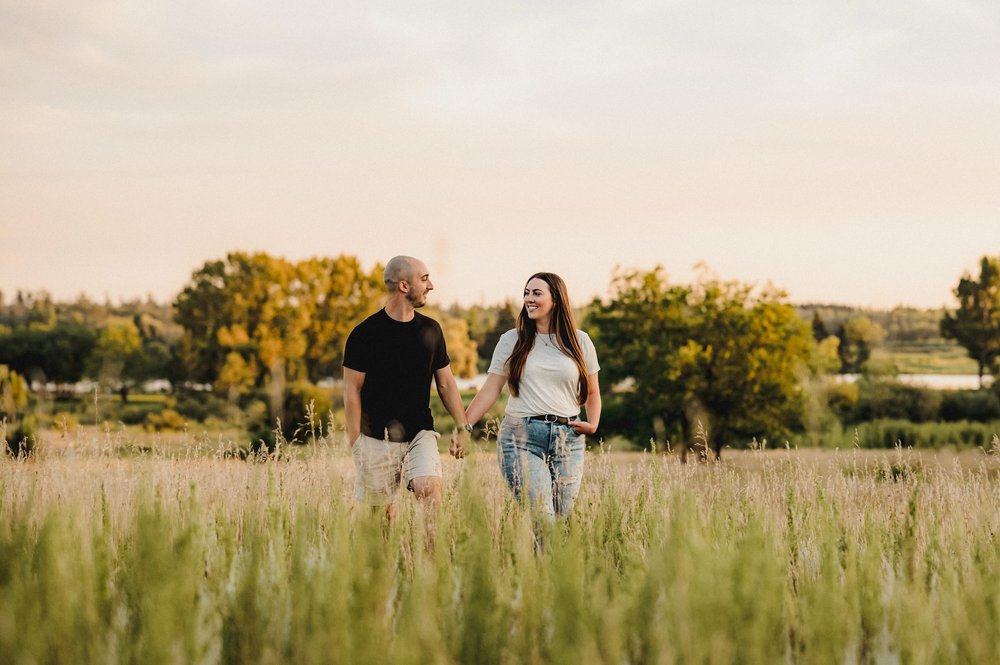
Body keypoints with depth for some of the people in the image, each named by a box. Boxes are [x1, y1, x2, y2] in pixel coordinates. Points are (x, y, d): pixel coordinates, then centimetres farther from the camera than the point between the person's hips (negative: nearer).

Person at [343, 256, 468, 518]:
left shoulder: (430, 329, 9)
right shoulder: (365, 333, -4)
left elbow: (446, 383, 15)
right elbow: (352, 391, -3)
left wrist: (462, 427, 5)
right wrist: (356, 443, -7)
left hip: (420, 433, 3)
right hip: (377, 439, -2)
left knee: (429, 487, -21)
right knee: (379, 510, 1)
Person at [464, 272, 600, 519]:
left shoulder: (580, 341, 10)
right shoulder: (511, 340, 8)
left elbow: (592, 393, 18)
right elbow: (490, 391, 6)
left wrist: (592, 424, -1)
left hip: (568, 441, 2)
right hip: (521, 439, -2)